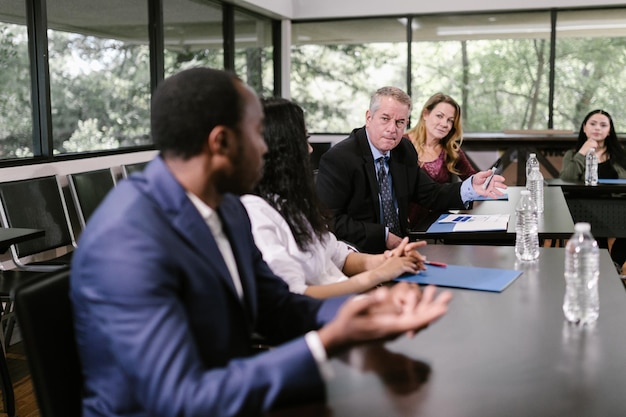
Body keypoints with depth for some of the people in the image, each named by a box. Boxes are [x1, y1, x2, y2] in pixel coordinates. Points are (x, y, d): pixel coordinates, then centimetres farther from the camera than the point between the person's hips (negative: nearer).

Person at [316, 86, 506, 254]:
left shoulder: (405, 150, 10)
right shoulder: (338, 159, -12)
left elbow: (430, 195, 13)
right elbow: (330, 220, -18)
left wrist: (471, 187, -4)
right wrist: (383, 236, -18)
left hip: (399, 245, 7)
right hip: (358, 255, -7)